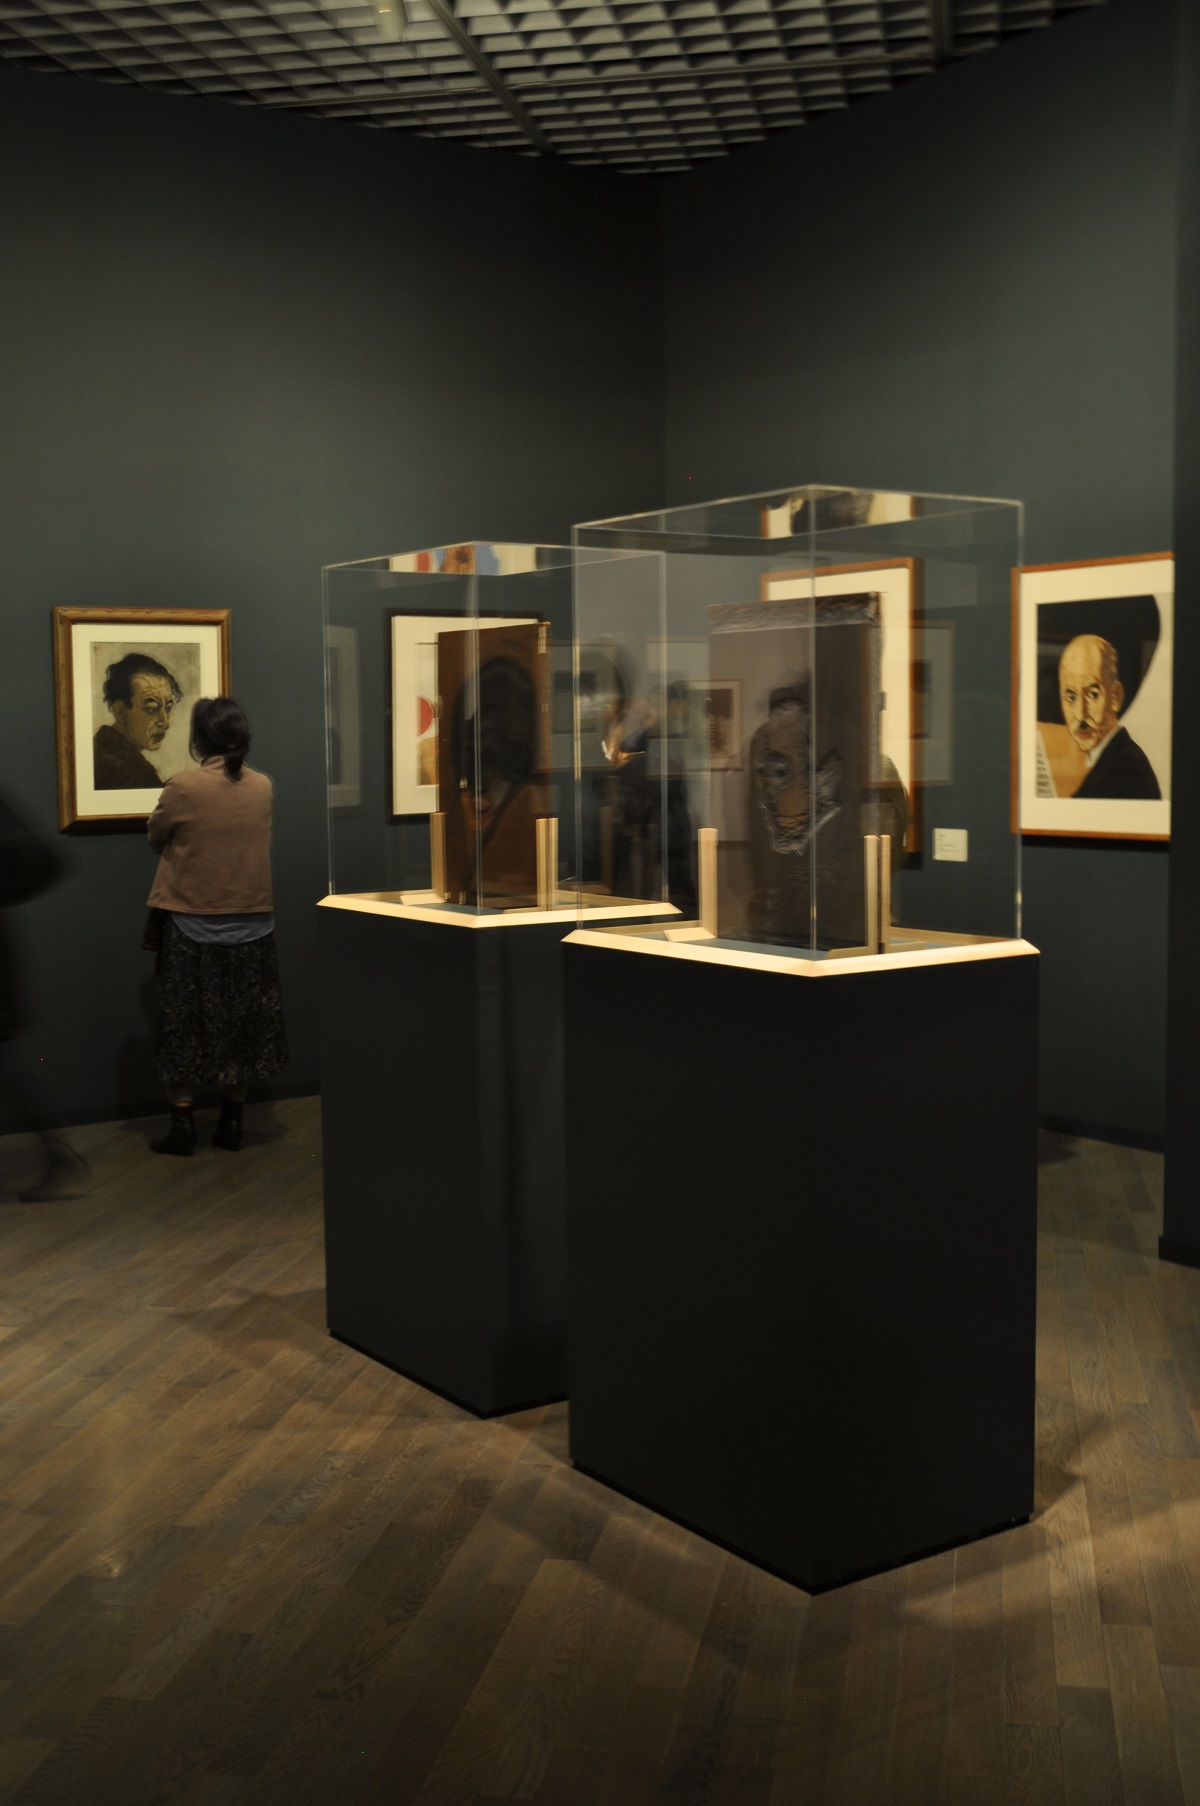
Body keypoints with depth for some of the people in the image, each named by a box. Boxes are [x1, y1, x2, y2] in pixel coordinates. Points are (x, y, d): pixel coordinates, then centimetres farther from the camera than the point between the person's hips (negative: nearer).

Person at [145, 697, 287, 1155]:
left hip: (192, 926, -3)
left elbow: (155, 838, 0)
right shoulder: (262, 787, -2)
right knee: (240, 1025, 12)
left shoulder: (183, 787, -14)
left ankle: (182, 1125, 9)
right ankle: (232, 1123, 17)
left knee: (185, 1027, 7)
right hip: (251, 925, 3)